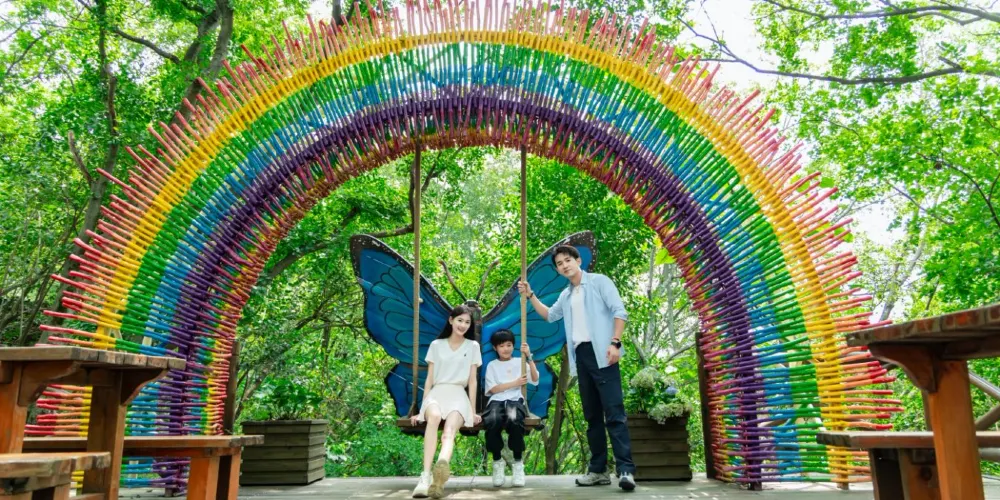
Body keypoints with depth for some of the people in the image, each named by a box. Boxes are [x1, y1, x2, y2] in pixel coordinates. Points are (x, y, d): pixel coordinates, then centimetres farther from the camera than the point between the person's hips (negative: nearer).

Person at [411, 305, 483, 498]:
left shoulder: (473, 346, 14)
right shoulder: (436, 345, 15)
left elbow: (472, 380, 10)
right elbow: (429, 379, 12)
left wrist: (473, 411, 4)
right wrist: (422, 408, 4)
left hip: (458, 395, 0)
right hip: (437, 392, 0)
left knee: (449, 430, -34)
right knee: (434, 416, -38)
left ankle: (442, 467, -67)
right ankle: (426, 476, -52)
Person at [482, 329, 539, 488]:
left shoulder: (519, 362, 16)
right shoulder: (492, 365, 16)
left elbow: (535, 380, 1)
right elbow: (492, 389, 4)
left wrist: (529, 357, -7)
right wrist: (515, 383, -3)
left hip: (515, 400, 0)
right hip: (497, 401, 0)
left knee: (513, 419, -38)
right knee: (493, 421, -36)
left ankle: (518, 462, -18)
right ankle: (497, 461, -11)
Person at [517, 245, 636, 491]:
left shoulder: (599, 281, 2)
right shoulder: (566, 295, 21)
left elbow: (619, 311, -6)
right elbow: (549, 315, 36)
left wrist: (615, 343, -17)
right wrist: (530, 295, 24)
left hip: (601, 353, -7)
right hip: (581, 356, 7)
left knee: (614, 413, -13)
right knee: (592, 415, 7)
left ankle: (626, 469, -17)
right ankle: (598, 469, 10)